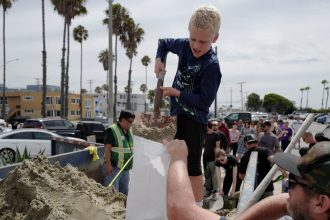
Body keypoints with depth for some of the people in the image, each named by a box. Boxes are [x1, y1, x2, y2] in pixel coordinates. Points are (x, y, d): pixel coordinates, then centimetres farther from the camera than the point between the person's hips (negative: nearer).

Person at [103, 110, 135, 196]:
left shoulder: (129, 131, 12)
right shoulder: (112, 130, -14)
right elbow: (107, 148, -19)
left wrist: (130, 163, 19)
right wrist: (108, 164, -24)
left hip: (126, 168, 8)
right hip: (114, 167, -8)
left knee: (124, 192, 18)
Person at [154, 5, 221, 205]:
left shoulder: (211, 66, -23)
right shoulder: (185, 46, -4)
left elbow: (204, 101, -23)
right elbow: (164, 42, 17)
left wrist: (175, 92, -22)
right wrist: (159, 59, -2)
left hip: (195, 120, -7)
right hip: (177, 114, 8)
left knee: (193, 166, -2)